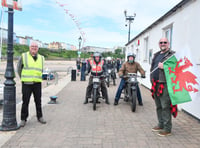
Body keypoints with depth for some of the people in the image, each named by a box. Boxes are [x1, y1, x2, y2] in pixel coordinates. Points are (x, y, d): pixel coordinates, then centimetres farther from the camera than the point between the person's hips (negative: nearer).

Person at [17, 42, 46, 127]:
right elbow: (19, 68, 9)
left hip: (37, 83, 3)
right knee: (25, 102, 2)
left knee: (38, 101, 9)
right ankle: (23, 119, 13)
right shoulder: (23, 56, 1)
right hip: (26, 83, -2)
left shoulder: (41, 58, 10)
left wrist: (37, 78, 13)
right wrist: (23, 78, 10)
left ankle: (40, 117, 22)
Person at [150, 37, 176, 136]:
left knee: (165, 107, -5)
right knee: (158, 106, 16)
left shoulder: (172, 54, -3)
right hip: (155, 84, 8)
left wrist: (164, 67, -24)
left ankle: (167, 129, 6)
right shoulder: (156, 55, 21)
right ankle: (161, 125, 30)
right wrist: (152, 79, 18)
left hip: (165, 84, -8)